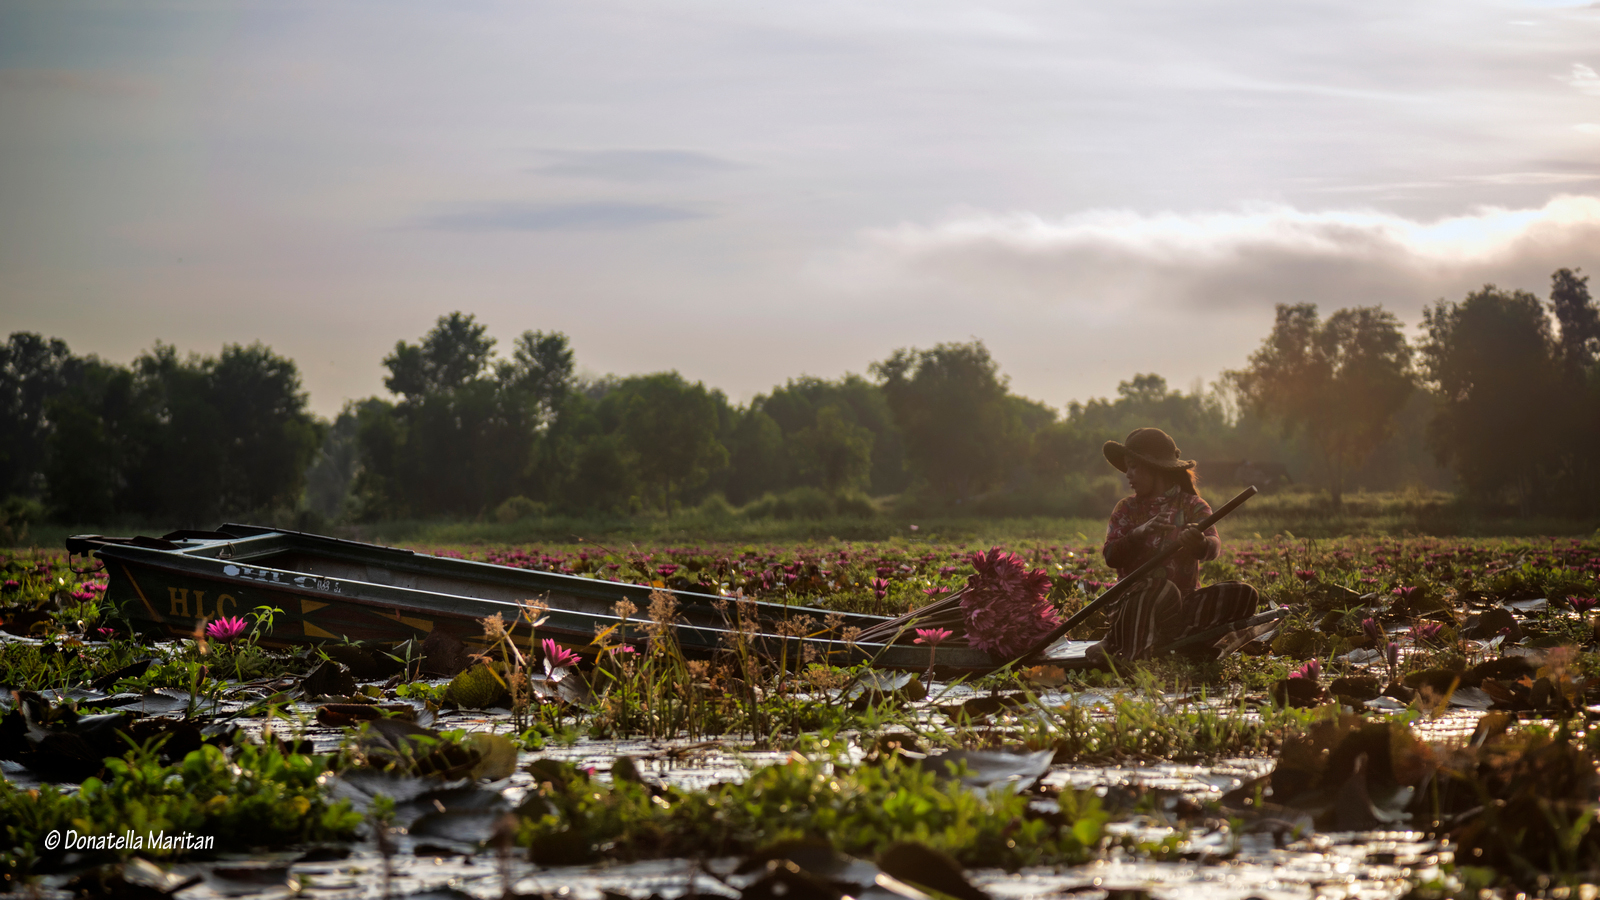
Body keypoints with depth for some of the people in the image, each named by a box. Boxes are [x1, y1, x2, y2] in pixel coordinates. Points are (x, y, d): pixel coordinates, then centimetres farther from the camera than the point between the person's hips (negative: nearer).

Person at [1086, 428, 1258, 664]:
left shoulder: (1193, 506, 6)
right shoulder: (1126, 509, 11)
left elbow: (1214, 548, -14)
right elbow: (1110, 557, -4)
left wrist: (1200, 544, -40)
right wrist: (1140, 533, -23)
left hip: (1181, 599, 2)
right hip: (1135, 598, -2)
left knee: (1244, 595, -24)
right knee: (1162, 590, -37)